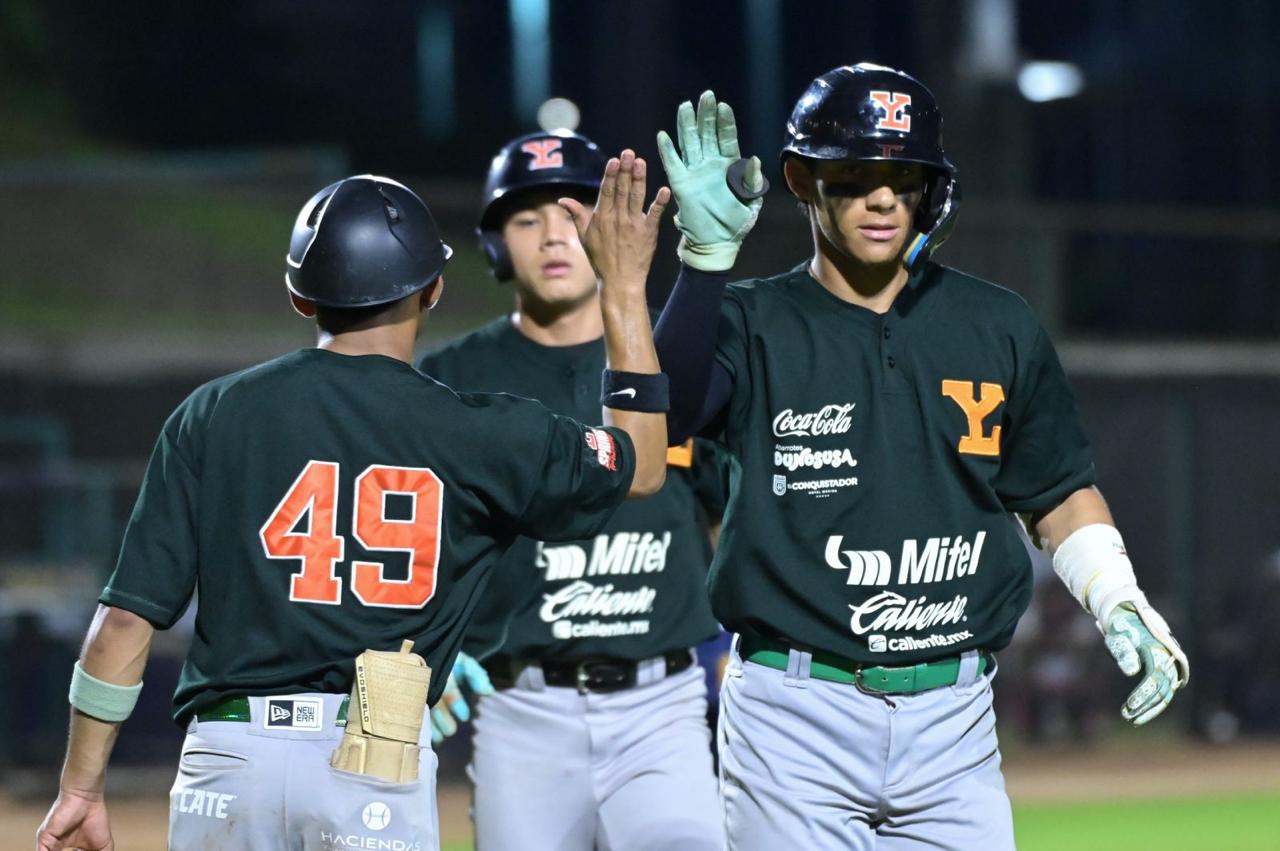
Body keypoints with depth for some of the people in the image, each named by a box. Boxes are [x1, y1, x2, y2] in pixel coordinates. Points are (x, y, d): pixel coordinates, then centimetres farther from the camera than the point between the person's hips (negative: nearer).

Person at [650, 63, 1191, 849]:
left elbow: (1058, 491, 18)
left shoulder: (1000, 329, 9)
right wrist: (707, 255, -31)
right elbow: (660, 417, -20)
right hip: (795, 719, -2)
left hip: (953, 720, 2)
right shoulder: (753, 324, 0)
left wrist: (1120, 603, 1)